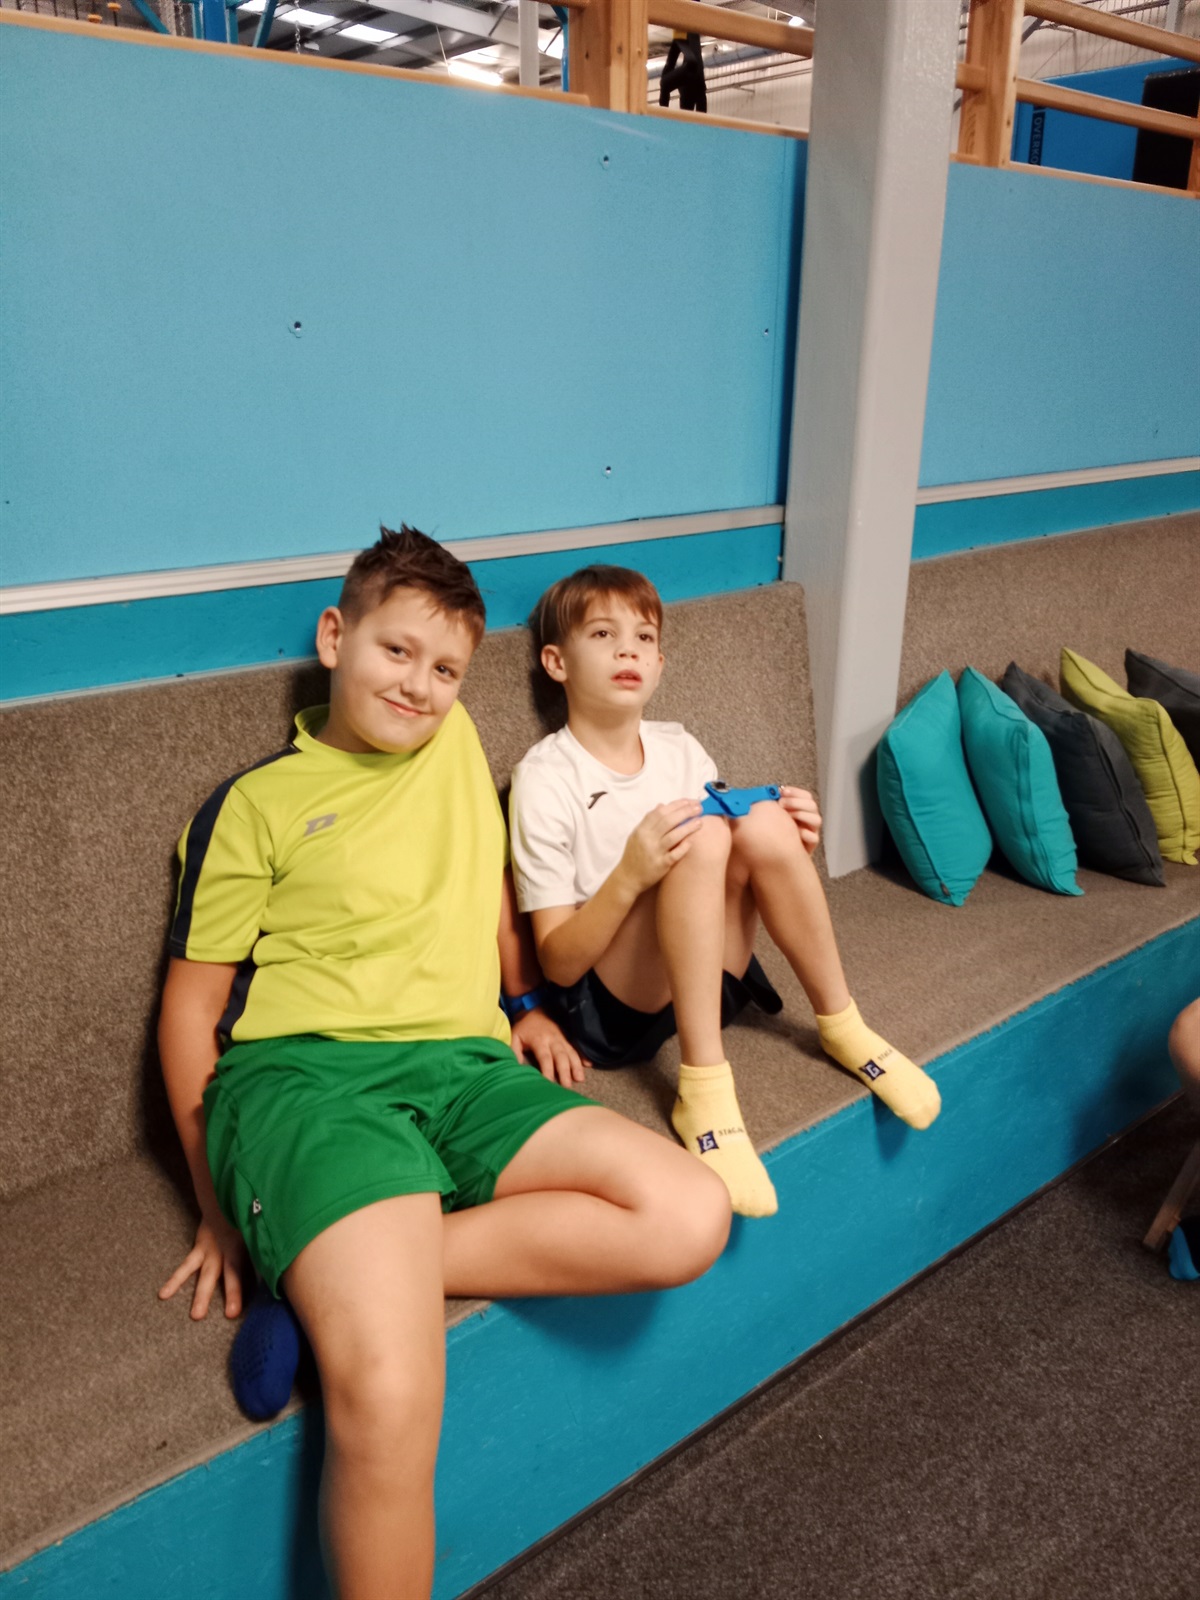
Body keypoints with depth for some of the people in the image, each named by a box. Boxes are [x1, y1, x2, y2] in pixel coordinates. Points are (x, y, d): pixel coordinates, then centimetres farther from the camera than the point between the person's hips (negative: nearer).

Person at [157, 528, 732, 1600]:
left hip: (464, 1066, 6)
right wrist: (220, 1207, 0)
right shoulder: (256, 804, 7)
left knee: (691, 1219, -21)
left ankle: (336, 1276, -15)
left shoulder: (456, 739, 20)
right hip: (305, 1072, -5)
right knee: (388, 1404, -31)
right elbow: (192, 1003, 6)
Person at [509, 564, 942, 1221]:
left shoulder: (678, 749, 6)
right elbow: (558, 963, -13)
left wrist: (788, 850, -8)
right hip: (607, 1006, -5)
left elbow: (727, 878, 14)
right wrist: (630, 875, -30)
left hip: (706, 977, 5)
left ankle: (842, 1028, -6)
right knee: (702, 834, -28)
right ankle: (703, 1087, -29)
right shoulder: (544, 780, -11)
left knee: (763, 823, -19)